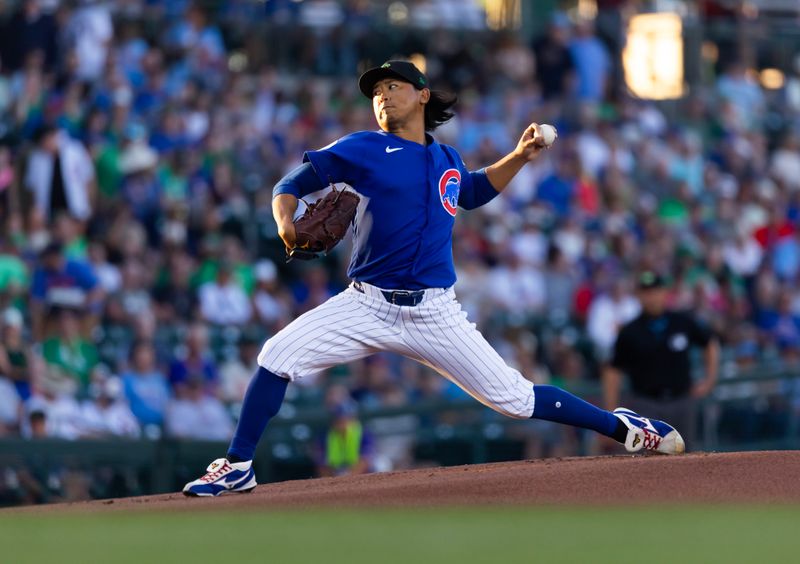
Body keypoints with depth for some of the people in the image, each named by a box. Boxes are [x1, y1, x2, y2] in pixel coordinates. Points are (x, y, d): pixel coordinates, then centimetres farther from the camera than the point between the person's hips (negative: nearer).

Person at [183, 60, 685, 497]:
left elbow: (475, 191, 35)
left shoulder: (448, 162, 12)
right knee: (278, 356, -18)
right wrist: (286, 222, -21)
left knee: (513, 397, -2)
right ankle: (239, 468, -5)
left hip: (434, 313, 1)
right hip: (368, 305, -1)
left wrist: (519, 157, 21)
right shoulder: (364, 149, 1)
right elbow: (293, 183, 0)